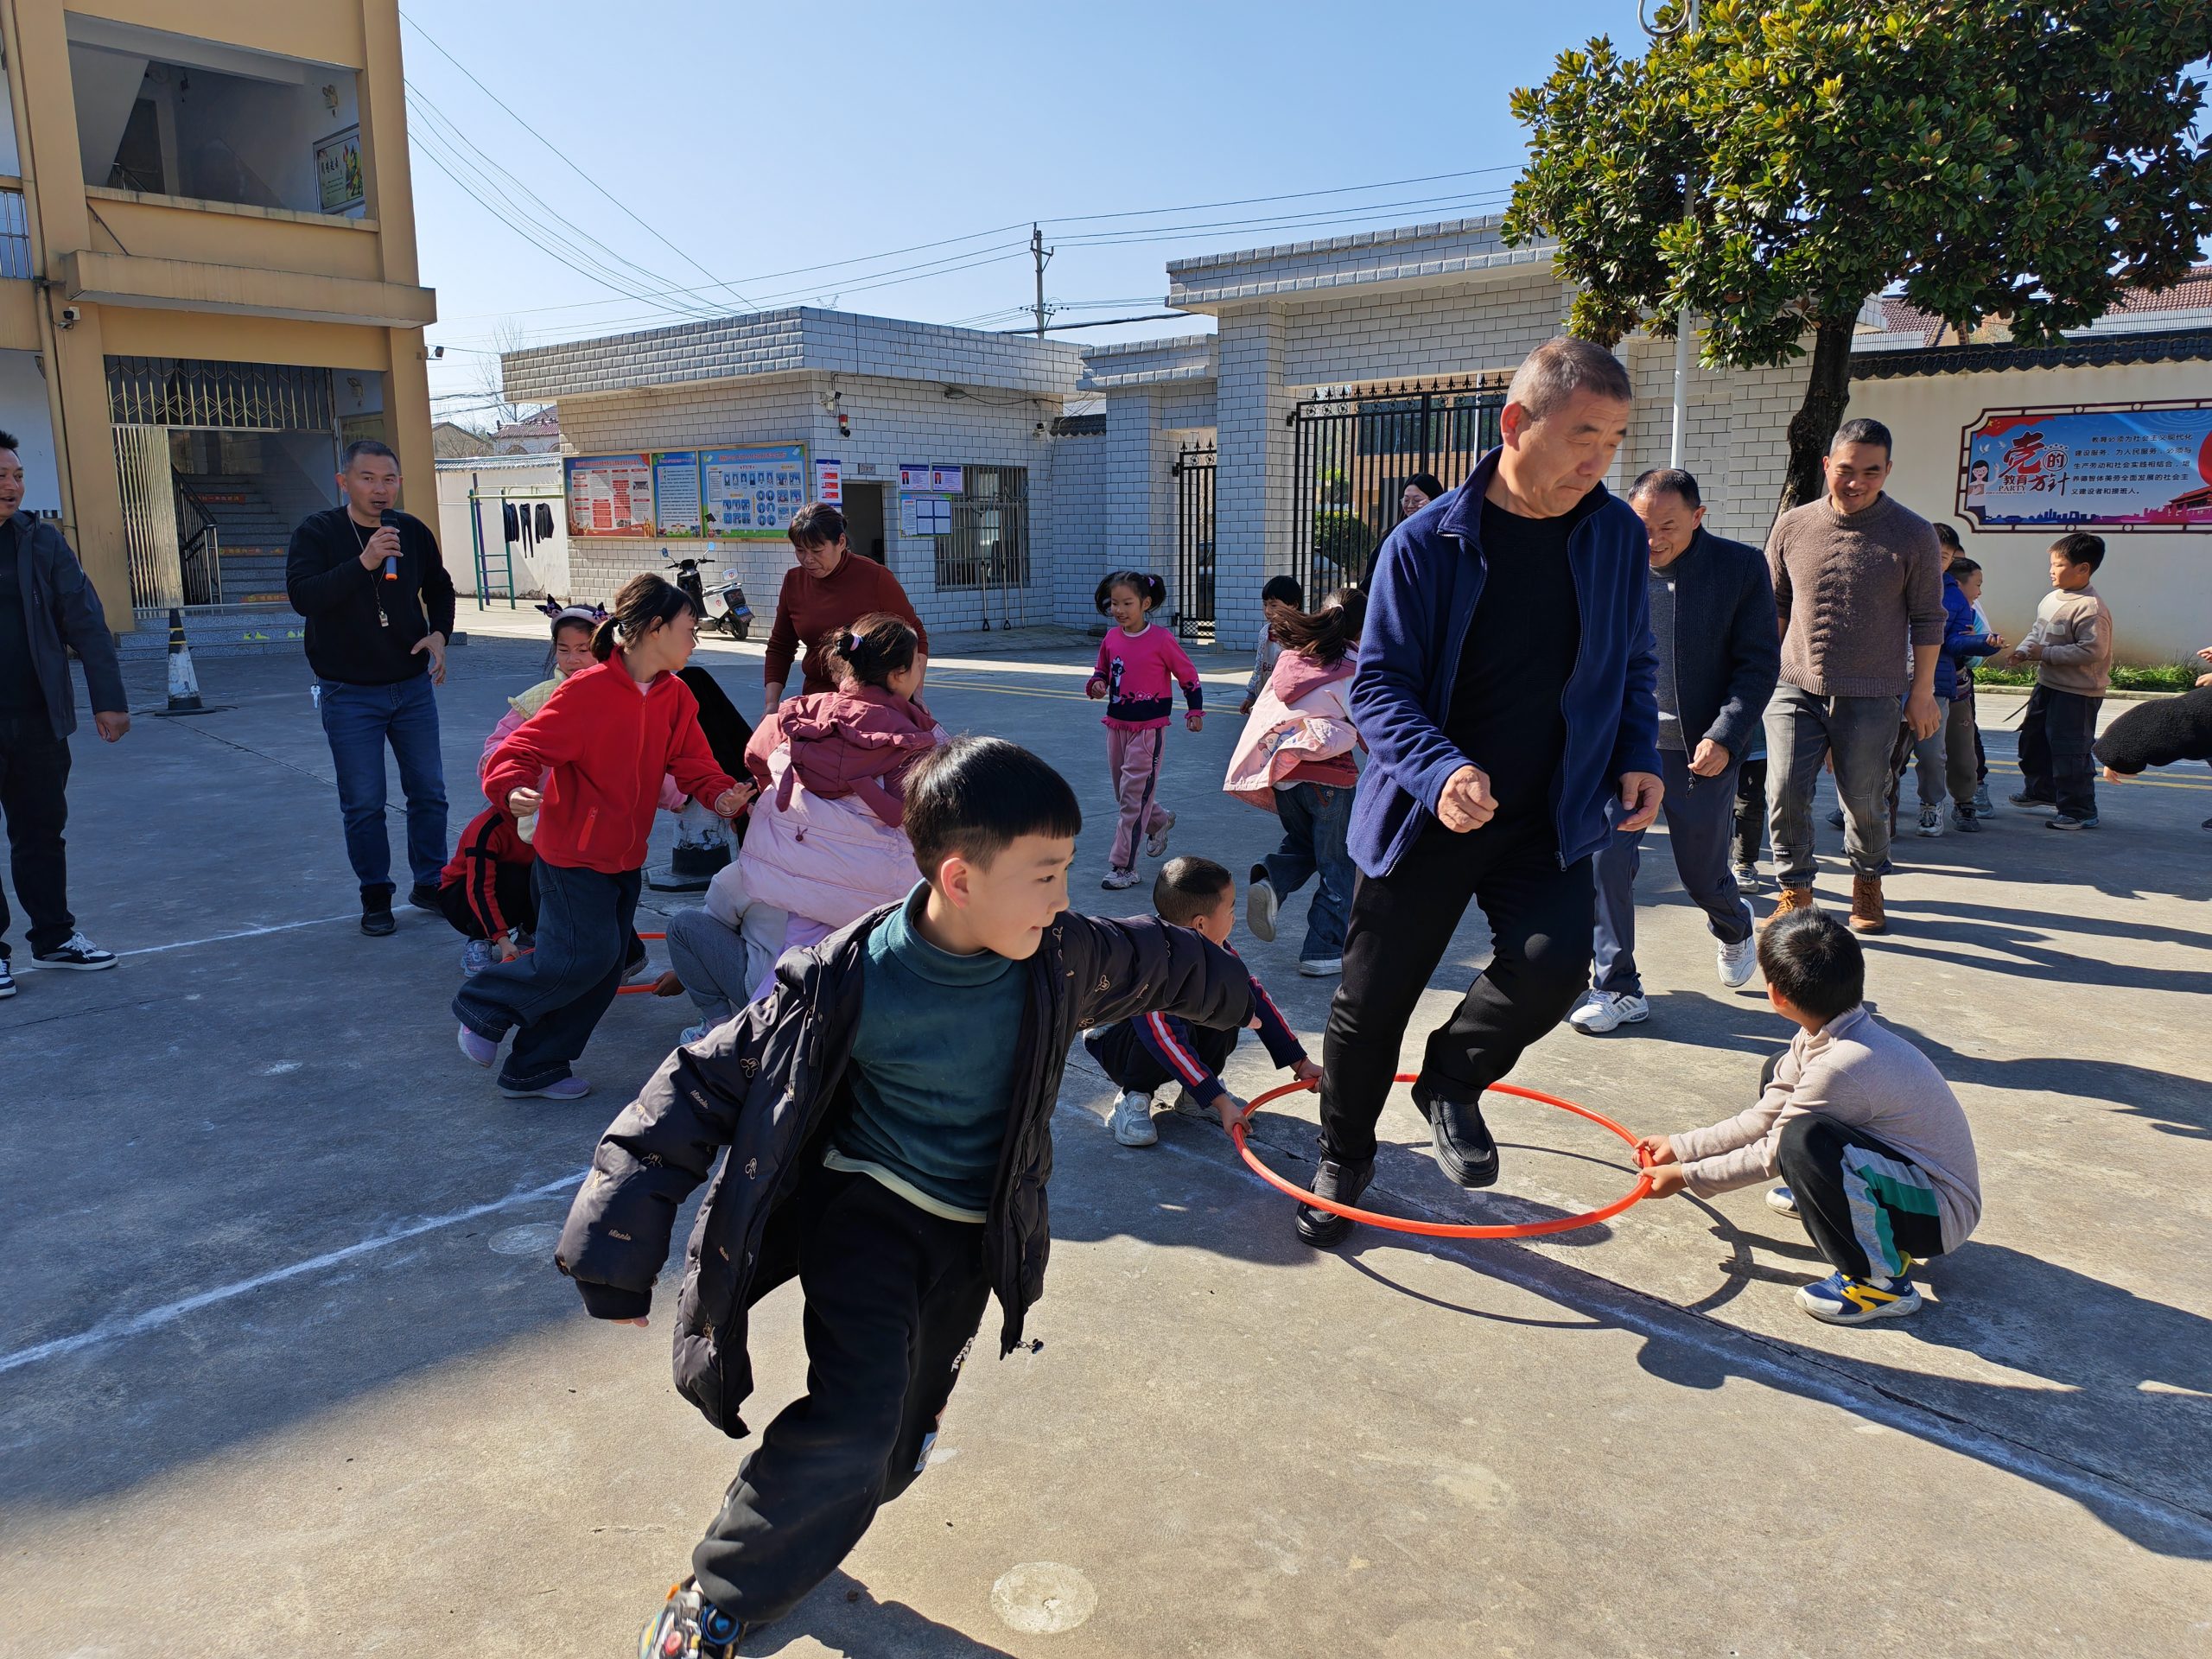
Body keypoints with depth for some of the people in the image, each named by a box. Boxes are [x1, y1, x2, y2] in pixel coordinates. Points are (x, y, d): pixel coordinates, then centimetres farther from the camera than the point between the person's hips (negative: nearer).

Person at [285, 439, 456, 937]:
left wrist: (439, 634, 3)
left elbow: (439, 587, 21)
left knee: (428, 791, 9)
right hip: (349, 694, -3)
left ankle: (430, 883, 24)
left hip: (413, 686, 4)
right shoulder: (317, 532, -8)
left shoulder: (413, 531, 3)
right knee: (363, 803, 1)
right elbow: (301, 595, -22)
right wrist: (363, 563, -30)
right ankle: (376, 897, 14)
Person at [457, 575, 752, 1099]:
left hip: (626, 857, 8)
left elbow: (694, 764, 1)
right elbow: (522, 750, -20)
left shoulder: (676, 697, 2)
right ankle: (483, 1006, 13)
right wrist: (513, 788, -41)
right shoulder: (587, 691, -19)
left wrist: (723, 793, -20)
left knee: (606, 969, 9)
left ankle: (536, 1069, 25)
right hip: (573, 854, -7)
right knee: (587, 955, -13)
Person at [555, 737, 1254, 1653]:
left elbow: (1159, 959, 7)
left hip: (972, 1240, 4)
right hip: (864, 1208, -4)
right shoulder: (851, 983, -24)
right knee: (853, 1421, -20)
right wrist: (624, 1214, -23)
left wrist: (1232, 992, 26)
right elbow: (713, 1075, -16)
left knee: (889, 1454, 10)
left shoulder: (1064, 957, -15)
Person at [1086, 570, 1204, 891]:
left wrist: (1195, 711, -5)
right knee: (1123, 791, 17)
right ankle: (1160, 821, 46)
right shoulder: (1111, 638, 3)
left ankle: (1124, 867, -2)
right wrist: (1096, 685, -3)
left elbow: (1188, 676, -2)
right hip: (1116, 725, 6)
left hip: (1149, 729, -6)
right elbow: (1101, 670, 19)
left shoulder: (1161, 639, -12)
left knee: (1134, 797, -7)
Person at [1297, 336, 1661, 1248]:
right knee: (1372, 999, 6)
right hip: (1422, 818, -2)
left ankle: (1452, 1081, 12)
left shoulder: (1617, 535, 0)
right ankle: (1344, 1156, 33)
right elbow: (1378, 683, -12)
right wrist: (1440, 771, -28)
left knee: (1553, 963, -21)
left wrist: (1637, 756, -2)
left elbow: (1632, 663, 14)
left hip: (1550, 820, 3)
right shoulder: (1426, 542, -12)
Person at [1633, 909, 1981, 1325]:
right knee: (1777, 1073, 12)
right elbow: (1763, 1119, 5)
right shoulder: (1822, 1036, -4)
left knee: (1805, 1139, -37)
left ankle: (1881, 1281, -18)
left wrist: (1686, 1177, -7)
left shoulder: (1841, 1066, -31)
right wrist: (1679, 1146, 8)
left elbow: (1774, 1153, -19)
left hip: (1940, 1215, -9)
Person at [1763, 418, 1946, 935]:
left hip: (1871, 698, -1)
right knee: (1785, 793, -7)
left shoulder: (1912, 534, -2)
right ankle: (1795, 892, 11)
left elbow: (1927, 619, 3)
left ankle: (1868, 882, 34)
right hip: (1795, 687, 1)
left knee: (1865, 802, 8)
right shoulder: (1792, 527, 3)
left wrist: (1922, 691, 2)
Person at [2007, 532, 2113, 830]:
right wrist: (2023, 650, 0)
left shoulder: (2090, 608, -22)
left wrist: (2046, 654, -22)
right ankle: (2040, 789, 44)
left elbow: (2092, 651, -27)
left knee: (2069, 750, -7)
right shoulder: (2052, 598, 6)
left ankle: (2080, 811, 4)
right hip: (2048, 684, 10)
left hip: (2078, 693, -10)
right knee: (2033, 738, 23)